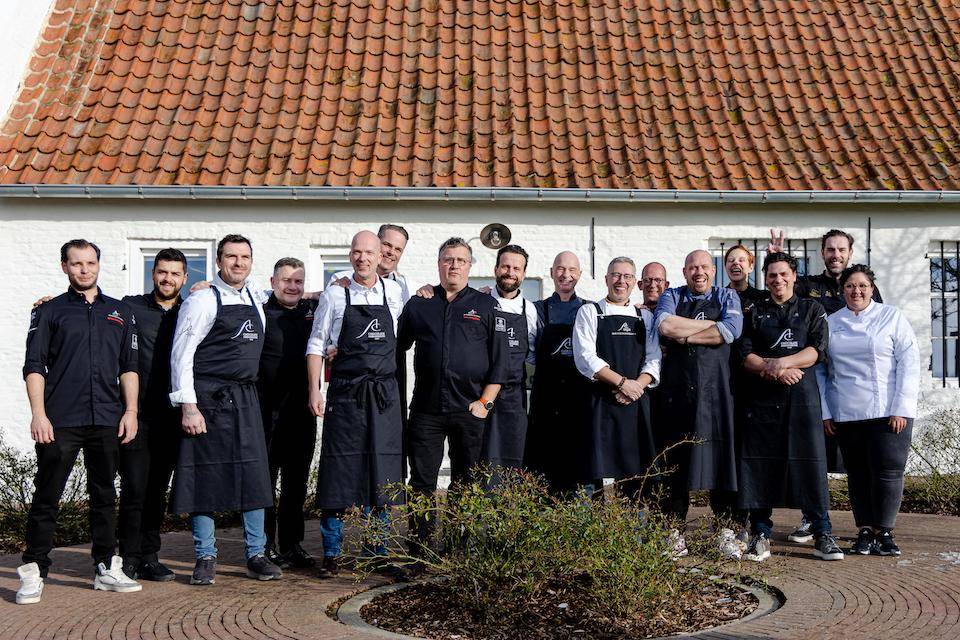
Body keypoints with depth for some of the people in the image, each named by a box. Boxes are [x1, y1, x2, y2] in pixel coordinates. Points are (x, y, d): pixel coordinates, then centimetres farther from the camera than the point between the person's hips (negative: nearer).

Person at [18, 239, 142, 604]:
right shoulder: (50, 312, 7)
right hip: (59, 422, -3)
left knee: (104, 496, 8)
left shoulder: (120, 313, 15)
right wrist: (38, 414, -9)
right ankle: (34, 572, 3)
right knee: (47, 497, -2)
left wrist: (130, 411, 4)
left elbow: (129, 367, 14)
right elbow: (34, 366, 1)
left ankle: (106, 568, 15)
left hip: (107, 421, 3)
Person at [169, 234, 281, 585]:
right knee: (206, 476, -1)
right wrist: (189, 407, -17)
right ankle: (206, 558, 9)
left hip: (246, 398, 6)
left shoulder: (256, 299, 13)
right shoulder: (202, 301, -7)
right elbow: (181, 355, -10)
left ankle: (256, 556, 13)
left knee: (254, 475, 4)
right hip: (208, 398, -6)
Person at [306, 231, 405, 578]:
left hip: (384, 394, 2)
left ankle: (380, 552, 16)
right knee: (339, 468, -2)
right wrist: (314, 390, -4)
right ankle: (331, 554, 6)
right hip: (345, 393, -2)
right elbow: (316, 344, 3)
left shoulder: (395, 292, 7)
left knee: (383, 471, 5)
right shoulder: (335, 295, 2)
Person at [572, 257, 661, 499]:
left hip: (636, 404, 4)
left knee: (634, 472, 4)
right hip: (601, 403, -3)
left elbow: (653, 361, 8)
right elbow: (586, 358, -7)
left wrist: (637, 386, -11)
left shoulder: (645, 317, 16)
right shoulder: (589, 312, 5)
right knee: (597, 473, -6)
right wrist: (622, 383, -12)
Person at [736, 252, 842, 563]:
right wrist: (777, 371, -12)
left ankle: (823, 536, 1)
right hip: (761, 397, 1)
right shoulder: (755, 313, 14)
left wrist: (780, 363, -13)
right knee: (760, 464, -1)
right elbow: (746, 355, 2)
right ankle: (761, 535, 5)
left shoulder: (812, 309, 13)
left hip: (802, 395, -1)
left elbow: (816, 350, -1)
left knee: (811, 462, -5)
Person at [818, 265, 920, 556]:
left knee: (888, 472, -5)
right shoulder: (830, 323, 10)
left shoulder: (892, 317, 3)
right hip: (846, 414, 3)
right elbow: (820, 370, 11)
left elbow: (909, 363, -2)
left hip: (888, 412, -2)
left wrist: (901, 409, -9)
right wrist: (824, 411, 4)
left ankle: (884, 531, 5)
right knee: (858, 473, 6)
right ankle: (865, 531, 13)